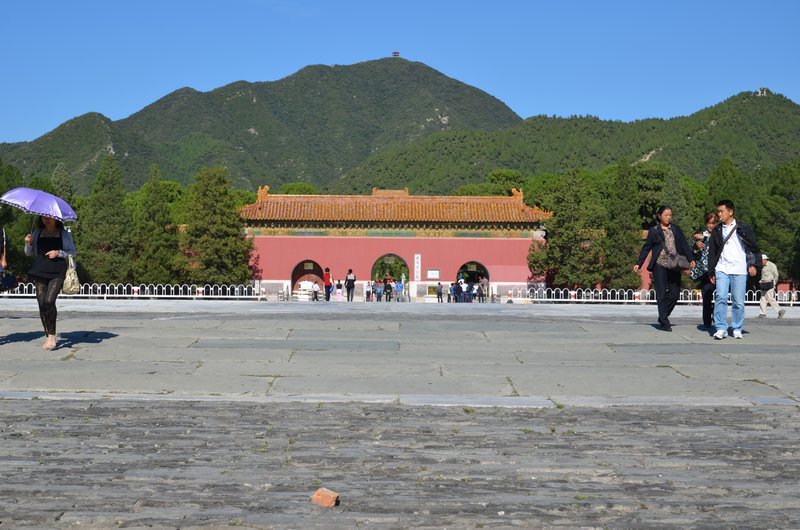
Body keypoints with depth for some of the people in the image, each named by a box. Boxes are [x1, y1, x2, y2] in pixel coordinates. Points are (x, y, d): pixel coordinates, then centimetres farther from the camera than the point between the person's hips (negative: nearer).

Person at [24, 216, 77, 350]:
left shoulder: (65, 234, 8)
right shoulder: (37, 233, 14)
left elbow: (72, 253, 7)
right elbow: (28, 253, 17)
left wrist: (59, 253, -9)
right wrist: (28, 243, -3)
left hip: (57, 273, -3)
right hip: (40, 271, 3)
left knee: (49, 301, -19)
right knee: (42, 303, -3)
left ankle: (52, 335, -8)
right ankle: (49, 336, 8)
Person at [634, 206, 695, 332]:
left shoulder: (676, 229, 12)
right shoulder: (654, 231, 4)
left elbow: (684, 244, 12)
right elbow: (646, 248, 6)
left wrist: (690, 259, 4)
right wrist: (639, 263, 0)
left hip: (674, 266, 3)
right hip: (660, 266, -3)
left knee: (675, 293, 1)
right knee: (662, 294, -4)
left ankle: (663, 317, 18)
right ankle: (664, 322, 0)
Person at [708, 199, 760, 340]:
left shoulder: (743, 228, 4)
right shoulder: (717, 230, 12)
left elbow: (754, 247, 6)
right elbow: (712, 252, 15)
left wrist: (752, 264, -4)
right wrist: (711, 272, 12)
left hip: (740, 270, -2)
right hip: (722, 269, 2)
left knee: (738, 301, -1)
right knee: (720, 297, -13)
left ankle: (737, 329, 12)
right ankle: (721, 329, -9)